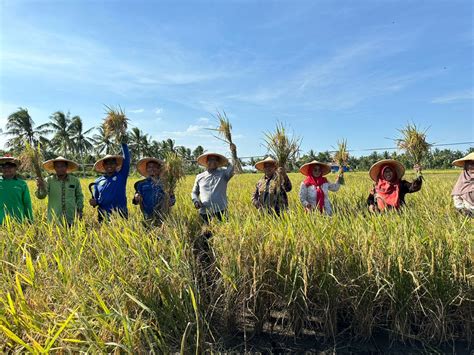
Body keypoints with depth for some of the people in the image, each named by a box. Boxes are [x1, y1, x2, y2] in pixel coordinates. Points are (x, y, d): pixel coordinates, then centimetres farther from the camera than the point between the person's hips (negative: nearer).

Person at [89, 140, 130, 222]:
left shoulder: (121, 175, 4)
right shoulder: (98, 182, 11)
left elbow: (126, 158, -1)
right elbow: (96, 199, 18)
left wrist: (123, 143, -1)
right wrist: (94, 202, -4)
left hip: (121, 216, -2)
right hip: (104, 217, 2)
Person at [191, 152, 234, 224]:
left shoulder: (223, 173, 10)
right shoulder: (199, 177, 18)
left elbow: (231, 169, -14)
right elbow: (194, 192, 23)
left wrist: (227, 162, 0)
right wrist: (195, 200, 5)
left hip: (220, 211, -2)